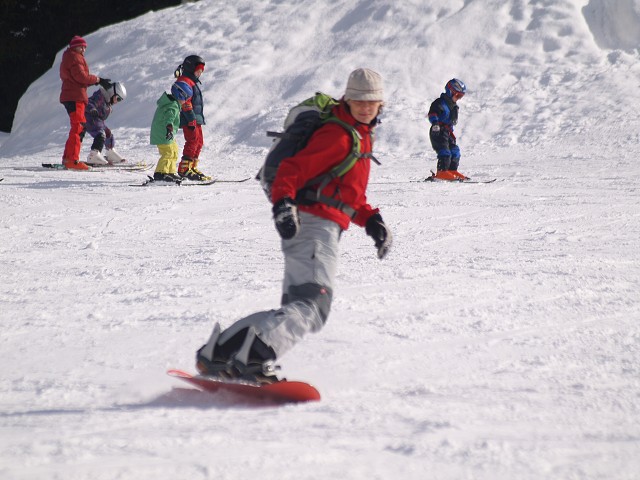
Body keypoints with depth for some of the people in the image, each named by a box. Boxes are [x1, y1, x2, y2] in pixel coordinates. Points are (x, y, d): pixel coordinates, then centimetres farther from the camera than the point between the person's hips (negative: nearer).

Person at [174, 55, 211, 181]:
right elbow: (185, 102, -20)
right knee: (192, 141, -14)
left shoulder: (193, 81, 22)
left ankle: (192, 168, 17)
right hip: (189, 119, -11)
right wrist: (191, 119, -23)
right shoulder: (184, 81, -11)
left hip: (196, 118, 11)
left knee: (199, 142, 11)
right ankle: (184, 169, -15)